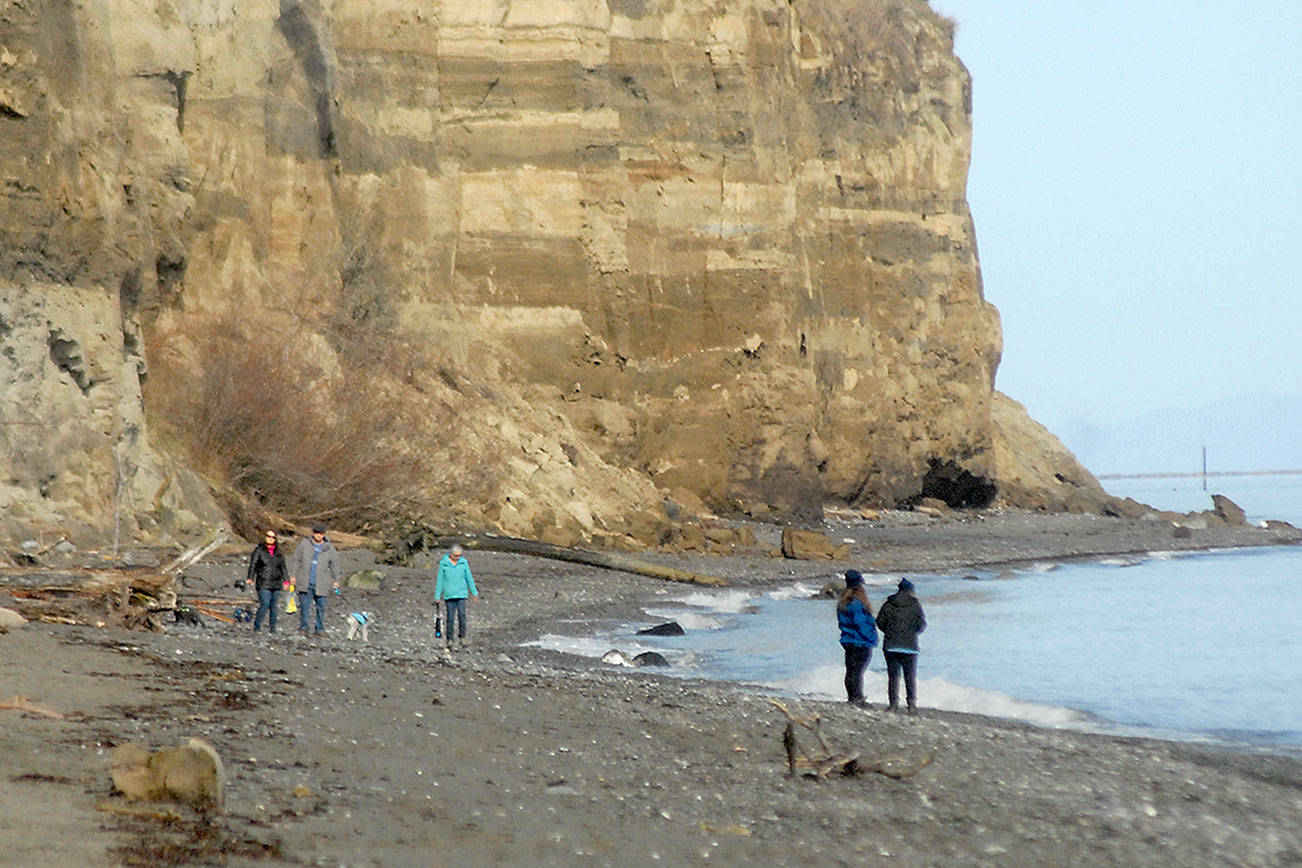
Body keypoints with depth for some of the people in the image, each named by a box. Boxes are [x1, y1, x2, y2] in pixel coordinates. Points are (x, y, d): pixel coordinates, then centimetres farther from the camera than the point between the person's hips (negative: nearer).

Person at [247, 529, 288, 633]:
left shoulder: (279, 553, 14)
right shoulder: (259, 551, 2)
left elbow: (283, 567, 18)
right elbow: (252, 565, -3)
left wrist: (285, 580, 9)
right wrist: (250, 578, -15)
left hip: (276, 584, 4)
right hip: (263, 584, -4)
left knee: (274, 607, 4)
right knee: (265, 604, -16)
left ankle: (272, 629, 12)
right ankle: (256, 627, -5)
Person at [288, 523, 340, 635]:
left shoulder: (329, 549, 7)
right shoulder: (304, 545, 4)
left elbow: (334, 565, 15)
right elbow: (295, 560, 7)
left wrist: (336, 580, 13)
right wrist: (292, 575, 2)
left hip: (320, 584, 1)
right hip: (305, 583, -1)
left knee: (321, 607, -1)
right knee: (304, 605, -1)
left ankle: (319, 629, 6)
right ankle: (303, 627, 9)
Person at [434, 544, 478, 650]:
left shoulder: (464, 562, 1)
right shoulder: (443, 564, -3)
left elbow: (469, 578, 8)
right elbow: (440, 580, 1)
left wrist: (474, 592, 10)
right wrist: (437, 596, 2)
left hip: (461, 594, 1)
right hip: (449, 595, -1)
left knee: (461, 615, -11)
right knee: (450, 618, -2)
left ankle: (462, 638, 0)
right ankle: (449, 640, 9)